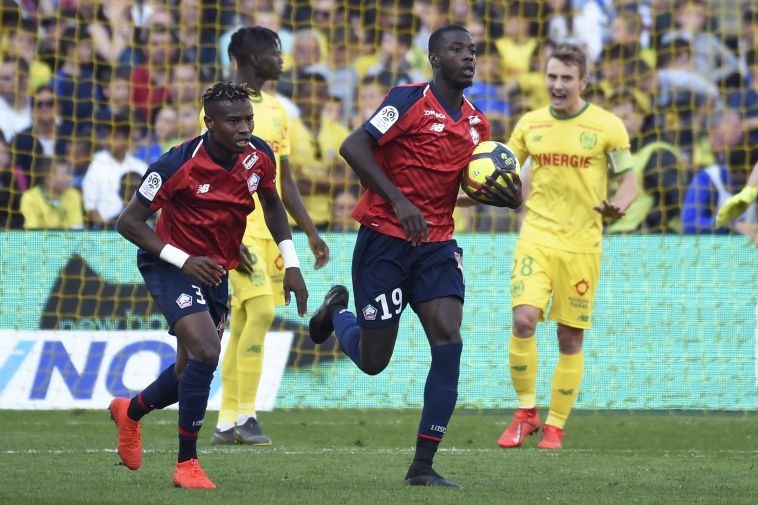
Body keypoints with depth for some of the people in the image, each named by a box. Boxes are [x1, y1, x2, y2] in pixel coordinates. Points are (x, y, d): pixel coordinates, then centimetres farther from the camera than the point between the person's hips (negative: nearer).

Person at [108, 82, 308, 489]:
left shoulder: (259, 156, -8)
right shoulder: (179, 165, -24)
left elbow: (271, 202, 13)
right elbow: (129, 222, -18)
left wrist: (290, 263, 5)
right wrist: (183, 260, -28)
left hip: (217, 271, 6)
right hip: (171, 267, -6)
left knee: (192, 369, 15)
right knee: (206, 352, -24)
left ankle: (130, 411, 47)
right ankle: (186, 464, -13)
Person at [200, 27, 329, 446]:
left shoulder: (275, 110, 16)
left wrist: (311, 233, 16)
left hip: (270, 230, 7)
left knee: (244, 323, 6)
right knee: (261, 311, -18)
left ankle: (227, 423, 8)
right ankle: (245, 415, -12)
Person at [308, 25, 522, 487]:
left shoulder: (477, 124, 9)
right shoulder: (410, 100, -11)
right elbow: (353, 147, -17)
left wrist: (507, 198, -2)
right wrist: (399, 202, -23)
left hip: (437, 245, 5)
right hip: (384, 240, -5)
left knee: (449, 342, -14)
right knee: (373, 361, 1)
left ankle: (423, 466, -9)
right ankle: (338, 309, 38)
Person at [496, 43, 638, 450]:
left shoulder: (607, 126, -2)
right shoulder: (530, 124, 7)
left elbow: (628, 180, 2)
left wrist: (618, 206, -20)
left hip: (581, 244, -1)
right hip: (536, 237, 1)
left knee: (570, 338, 3)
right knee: (523, 321, -16)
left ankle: (555, 426, 15)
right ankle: (526, 412, 1)